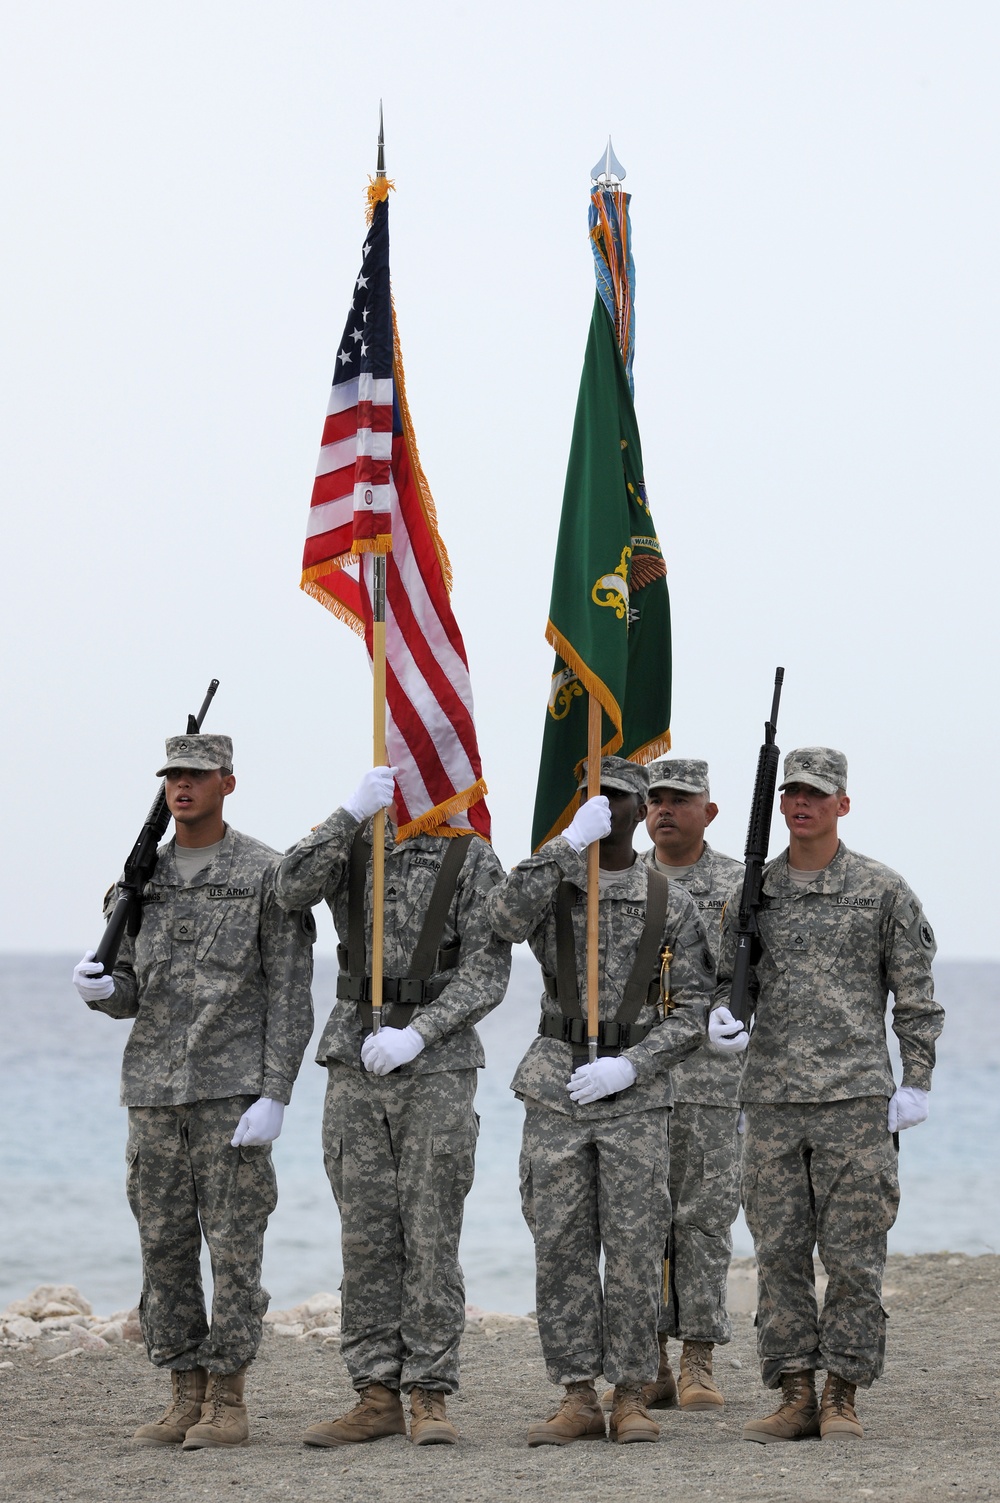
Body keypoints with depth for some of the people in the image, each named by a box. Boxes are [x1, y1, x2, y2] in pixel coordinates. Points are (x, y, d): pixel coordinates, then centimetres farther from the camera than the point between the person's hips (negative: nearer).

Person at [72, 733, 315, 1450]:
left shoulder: (266, 874, -3)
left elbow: (290, 996, -7)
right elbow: (129, 993, 14)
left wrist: (274, 1097, -15)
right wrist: (99, 988, -11)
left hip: (234, 1089, -5)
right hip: (155, 1088, 5)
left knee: (233, 1244, -4)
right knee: (164, 1246, 5)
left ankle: (229, 1403, 1)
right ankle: (187, 1399, 12)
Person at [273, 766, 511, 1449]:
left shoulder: (474, 861, 0)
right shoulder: (351, 848, 9)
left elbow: (486, 974, -7)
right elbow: (294, 888, -13)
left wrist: (417, 1034, -19)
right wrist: (354, 812, -23)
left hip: (438, 1066, -3)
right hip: (356, 1061, 3)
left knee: (432, 1236, -3)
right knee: (367, 1239, 5)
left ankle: (430, 1398, 0)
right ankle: (378, 1397, 9)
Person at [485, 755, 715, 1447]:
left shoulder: (670, 903, 3)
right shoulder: (551, 884, 5)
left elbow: (695, 1007, 0)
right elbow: (505, 916, -19)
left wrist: (629, 1066, -13)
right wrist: (570, 843, -23)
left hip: (635, 1094, -1)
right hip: (556, 1091, 1)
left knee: (635, 1250, -2)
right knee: (562, 1249, 1)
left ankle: (631, 1399, 6)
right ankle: (577, 1398, 7)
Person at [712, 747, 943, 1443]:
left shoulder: (883, 890, 2)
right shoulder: (754, 890, 10)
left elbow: (915, 994, 4)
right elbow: (727, 974, 15)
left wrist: (916, 1084, -2)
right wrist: (722, 1012, -8)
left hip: (856, 1097, -3)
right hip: (773, 1099, 3)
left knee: (853, 1253, -3)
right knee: (780, 1251, 3)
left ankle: (842, 1396, 3)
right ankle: (796, 1396, 8)